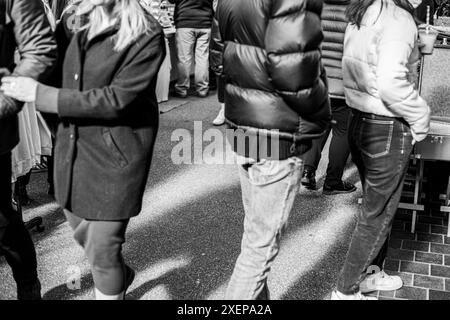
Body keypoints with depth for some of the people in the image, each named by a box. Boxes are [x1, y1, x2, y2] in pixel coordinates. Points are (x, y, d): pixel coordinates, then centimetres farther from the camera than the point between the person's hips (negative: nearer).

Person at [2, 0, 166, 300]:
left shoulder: (148, 36, -15)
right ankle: (121, 275, 50)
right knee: (82, 231, 22)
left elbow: (116, 99, -22)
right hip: (73, 149, 7)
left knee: (102, 249, 0)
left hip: (115, 155, -7)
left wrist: (40, 94, -20)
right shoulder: (79, 33, 6)